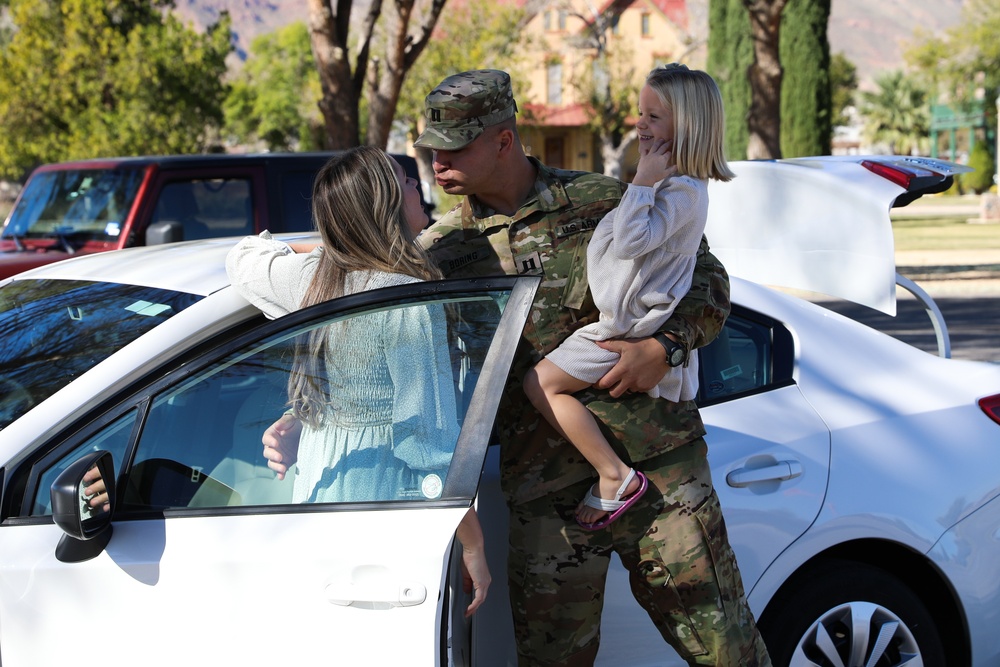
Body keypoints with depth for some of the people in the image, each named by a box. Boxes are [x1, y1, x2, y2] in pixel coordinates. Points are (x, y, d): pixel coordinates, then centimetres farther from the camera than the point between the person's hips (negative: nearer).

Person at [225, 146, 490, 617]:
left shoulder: (313, 277, 4)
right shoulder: (409, 302, -16)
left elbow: (243, 258, 29)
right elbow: (433, 435, -17)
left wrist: (330, 246, 32)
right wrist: (473, 547, -12)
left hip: (317, 489, 8)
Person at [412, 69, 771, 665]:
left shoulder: (604, 201, 4)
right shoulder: (438, 253, 6)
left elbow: (706, 279, 9)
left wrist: (666, 346, -10)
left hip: (657, 460, -1)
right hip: (543, 492, 1)